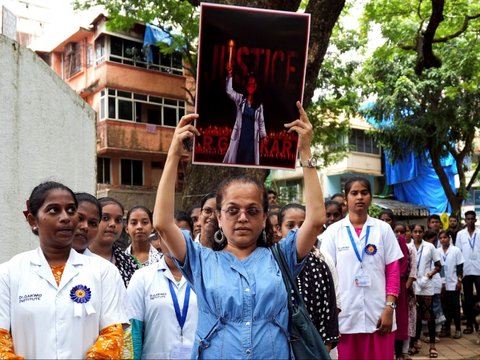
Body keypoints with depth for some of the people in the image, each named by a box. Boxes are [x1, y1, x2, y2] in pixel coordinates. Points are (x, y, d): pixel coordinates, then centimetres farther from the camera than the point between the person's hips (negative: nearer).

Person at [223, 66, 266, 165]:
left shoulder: (259, 104, 3)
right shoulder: (240, 99, 0)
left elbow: (261, 122, 7)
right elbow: (229, 91, -17)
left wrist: (263, 136, 4)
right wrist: (229, 76, -29)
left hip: (252, 137, 1)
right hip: (239, 136, -1)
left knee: (250, 161, 5)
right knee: (234, 159, 3)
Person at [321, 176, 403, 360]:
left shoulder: (384, 229, 4)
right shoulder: (333, 231, 2)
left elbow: (393, 271, 4)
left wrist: (389, 307, -5)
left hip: (378, 314, 0)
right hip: (345, 315, 0)